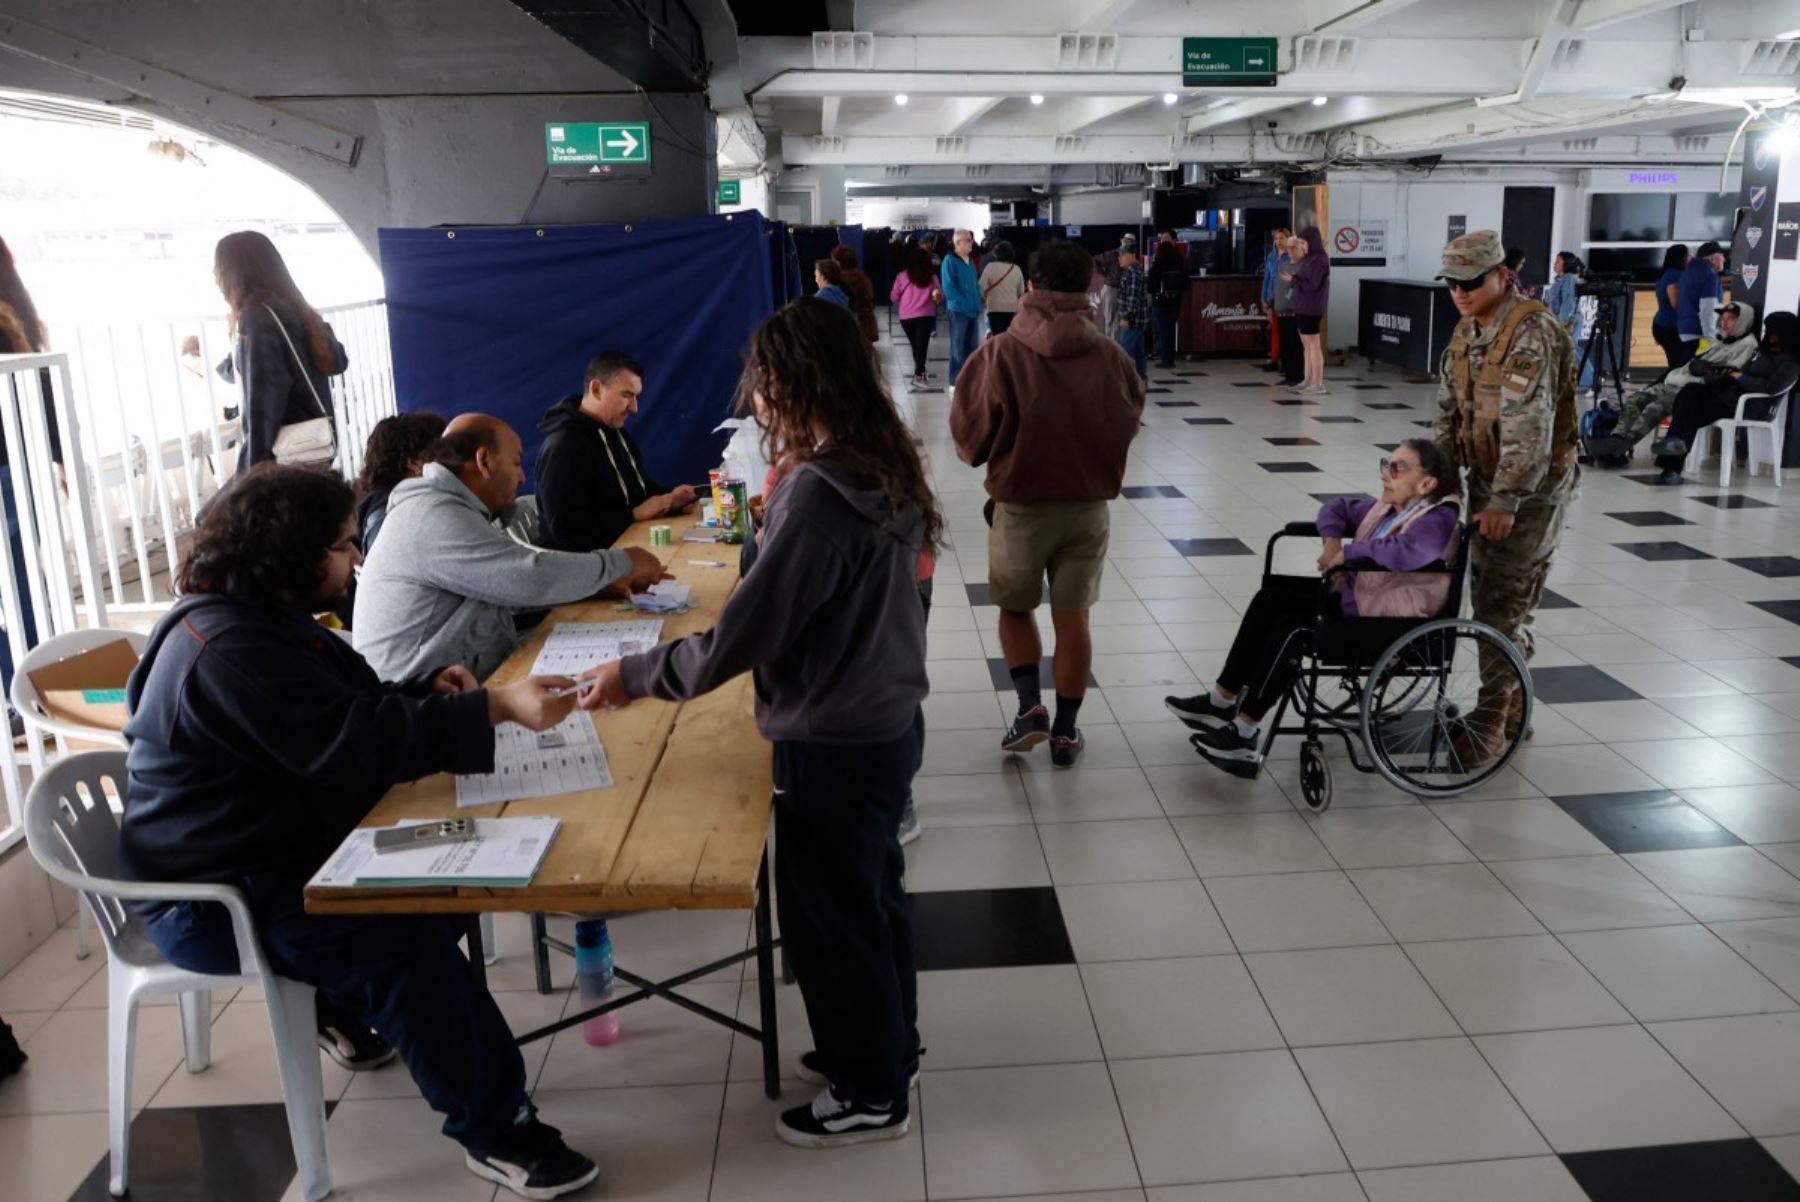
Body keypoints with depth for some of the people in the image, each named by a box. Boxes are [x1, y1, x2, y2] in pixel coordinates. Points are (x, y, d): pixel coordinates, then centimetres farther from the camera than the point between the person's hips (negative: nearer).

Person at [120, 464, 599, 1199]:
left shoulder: (262, 616, 9)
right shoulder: (230, 648, -25)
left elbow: (352, 703, 16)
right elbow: (355, 741, -34)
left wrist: (426, 692, -4)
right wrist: (495, 707, -37)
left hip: (270, 850, 11)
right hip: (213, 896, -10)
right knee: (408, 939, -27)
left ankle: (345, 1009, 26)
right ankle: (494, 1131, -16)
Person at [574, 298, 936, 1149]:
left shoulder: (819, 493, -27)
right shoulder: (884, 468, 1)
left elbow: (740, 637, -25)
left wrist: (634, 677, -14)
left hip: (833, 743, -9)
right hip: (888, 721, 9)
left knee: (828, 917, 10)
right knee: (872, 896, 24)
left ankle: (870, 1095, 29)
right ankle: (886, 1050, 44)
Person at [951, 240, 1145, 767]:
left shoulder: (1000, 354, -16)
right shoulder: (1111, 356, -9)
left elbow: (970, 438, -9)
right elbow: (1129, 424, 4)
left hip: (1020, 507, -1)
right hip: (1089, 506, 2)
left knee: (1015, 606, 21)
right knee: (1072, 616, 12)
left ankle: (1030, 705, 9)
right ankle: (1066, 730, 20)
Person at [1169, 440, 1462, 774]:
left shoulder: (1436, 520, -17)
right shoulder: (1387, 507, 11)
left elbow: (1403, 552, -38)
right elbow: (1338, 507, 24)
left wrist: (1347, 553, -23)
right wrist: (1332, 542, 2)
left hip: (1385, 622, -10)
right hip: (1354, 595, 10)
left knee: (1293, 625, -21)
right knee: (1272, 596, 1)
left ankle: (1246, 731, -13)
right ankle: (1224, 702, 3)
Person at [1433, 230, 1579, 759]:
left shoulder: (1532, 333, -21)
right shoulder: (1467, 331, 7)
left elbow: (1530, 424, -28)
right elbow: (1449, 412, 11)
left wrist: (1507, 499, -31)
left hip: (1532, 489, -9)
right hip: (1488, 481, 9)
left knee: (1503, 608, -8)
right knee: (1489, 598, 14)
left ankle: (1488, 725, 0)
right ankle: (1513, 709, 29)